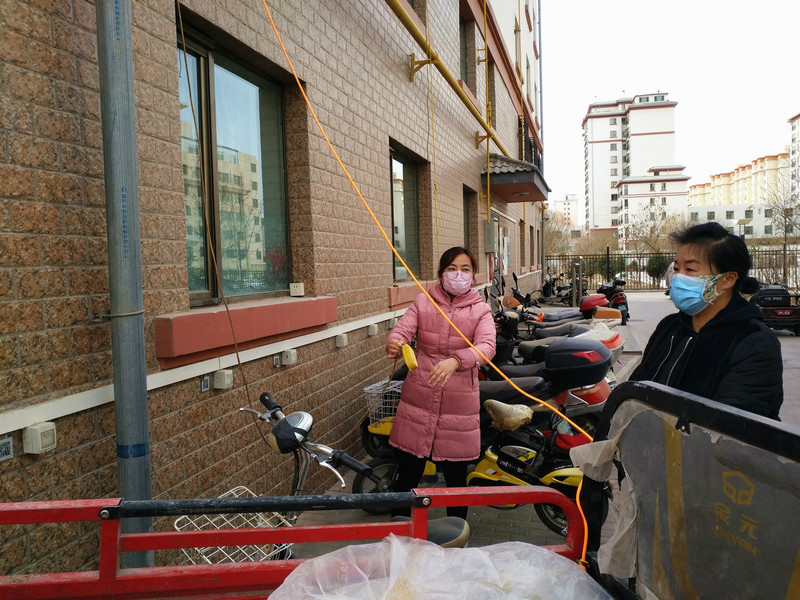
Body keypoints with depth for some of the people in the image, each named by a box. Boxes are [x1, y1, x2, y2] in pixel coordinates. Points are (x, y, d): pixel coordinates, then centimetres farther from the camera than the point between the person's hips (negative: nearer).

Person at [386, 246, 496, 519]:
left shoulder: (481, 310, 2)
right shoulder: (422, 302, 5)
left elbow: (486, 346, -15)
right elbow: (402, 329, -9)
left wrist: (456, 361, -35)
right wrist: (394, 344, -34)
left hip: (459, 403, 0)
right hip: (418, 399, 0)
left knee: (456, 479, 11)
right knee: (407, 476, 7)